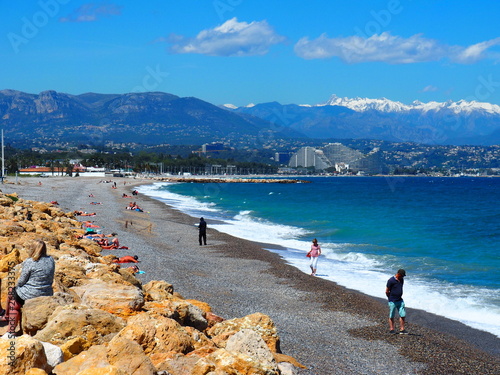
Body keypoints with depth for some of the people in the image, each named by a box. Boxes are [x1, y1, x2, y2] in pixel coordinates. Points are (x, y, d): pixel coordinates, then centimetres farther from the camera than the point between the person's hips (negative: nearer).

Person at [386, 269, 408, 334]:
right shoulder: (391, 280, -14)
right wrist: (391, 299, -1)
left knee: (403, 315, 1)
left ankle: (402, 330, 6)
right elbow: (387, 291, -9)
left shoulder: (401, 280, 7)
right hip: (393, 302, -6)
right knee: (392, 316, 4)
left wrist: (400, 296, 14)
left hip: (400, 301, 6)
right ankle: (391, 329, 13)